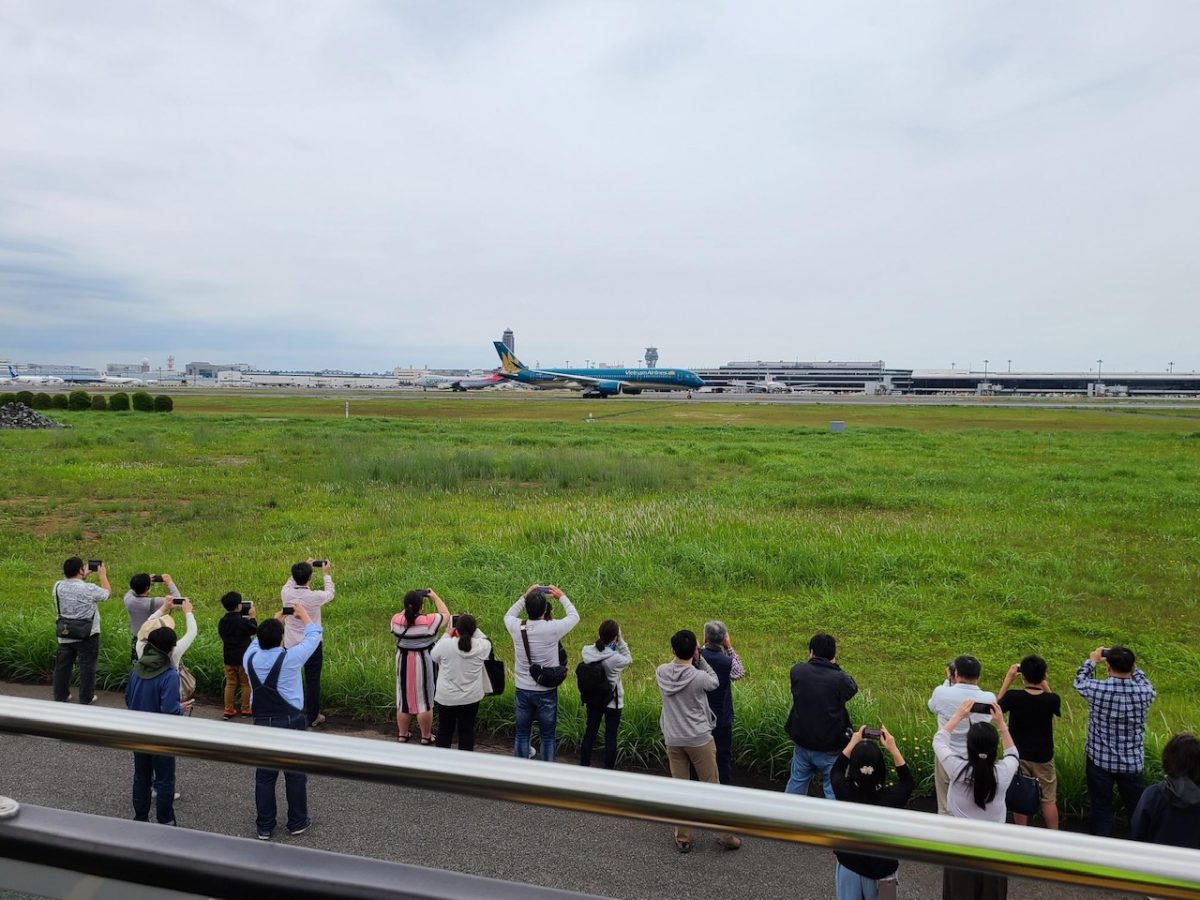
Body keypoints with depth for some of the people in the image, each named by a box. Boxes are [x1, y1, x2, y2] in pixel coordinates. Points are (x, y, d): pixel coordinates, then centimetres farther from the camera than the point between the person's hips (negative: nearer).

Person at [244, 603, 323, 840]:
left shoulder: (250, 658, -5)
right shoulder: (290, 658, -16)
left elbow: (258, 641, 19)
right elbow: (313, 636, -1)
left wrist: (275, 620, 28)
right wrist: (304, 614, 16)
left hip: (262, 724, 4)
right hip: (291, 723, -4)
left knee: (264, 776, 12)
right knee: (295, 774, 10)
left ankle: (264, 827, 21)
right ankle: (297, 822, 21)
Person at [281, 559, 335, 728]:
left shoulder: (286, 594, -12)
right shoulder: (315, 597, -20)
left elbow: (290, 583, 13)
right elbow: (330, 593, 3)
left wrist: (303, 568, 20)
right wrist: (327, 574, 16)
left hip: (290, 645, 3)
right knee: (313, 681, 8)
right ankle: (313, 717, 16)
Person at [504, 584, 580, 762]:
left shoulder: (517, 628, -13)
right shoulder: (552, 629, -21)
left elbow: (508, 615, 13)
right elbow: (574, 617, 0)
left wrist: (525, 596, 13)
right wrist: (561, 596, 12)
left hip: (522, 691, 3)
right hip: (546, 692, -2)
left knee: (522, 734, 16)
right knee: (547, 737, 12)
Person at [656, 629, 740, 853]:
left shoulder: (661, 672, -9)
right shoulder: (699, 677, -21)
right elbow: (715, 683, -1)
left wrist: (680, 657, -1)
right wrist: (699, 659, -5)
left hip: (673, 740, 3)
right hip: (699, 740, -3)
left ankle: (683, 839, 20)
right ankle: (726, 835, 21)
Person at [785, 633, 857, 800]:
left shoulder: (797, 671, -12)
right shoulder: (839, 679, -21)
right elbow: (853, 688, 1)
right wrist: (834, 666, 5)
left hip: (802, 743, 4)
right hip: (830, 748, -4)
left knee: (797, 781, 23)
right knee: (833, 790, 11)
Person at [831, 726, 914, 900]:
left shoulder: (844, 792, -24)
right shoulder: (891, 797, -26)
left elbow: (835, 770, 1)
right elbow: (907, 782, -1)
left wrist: (853, 743, 1)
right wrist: (893, 749, -5)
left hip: (849, 864, 1)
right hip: (882, 867, -1)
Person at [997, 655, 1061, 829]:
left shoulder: (1013, 697, -20)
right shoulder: (1052, 700, -16)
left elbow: (997, 704, 1)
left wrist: (1008, 679, -2)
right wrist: (1044, 683, 2)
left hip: (1018, 756, 0)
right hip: (1043, 757, 0)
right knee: (1049, 800, 14)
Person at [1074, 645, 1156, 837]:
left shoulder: (1097, 690, -21)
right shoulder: (1144, 693, -18)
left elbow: (1079, 681, 3)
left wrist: (1091, 661, 15)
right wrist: (1131, 666, 15)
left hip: (1100, 760, -1)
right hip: (1132, 762, 1)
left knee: (1101, 808, 14)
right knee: (1136, 808, 19)